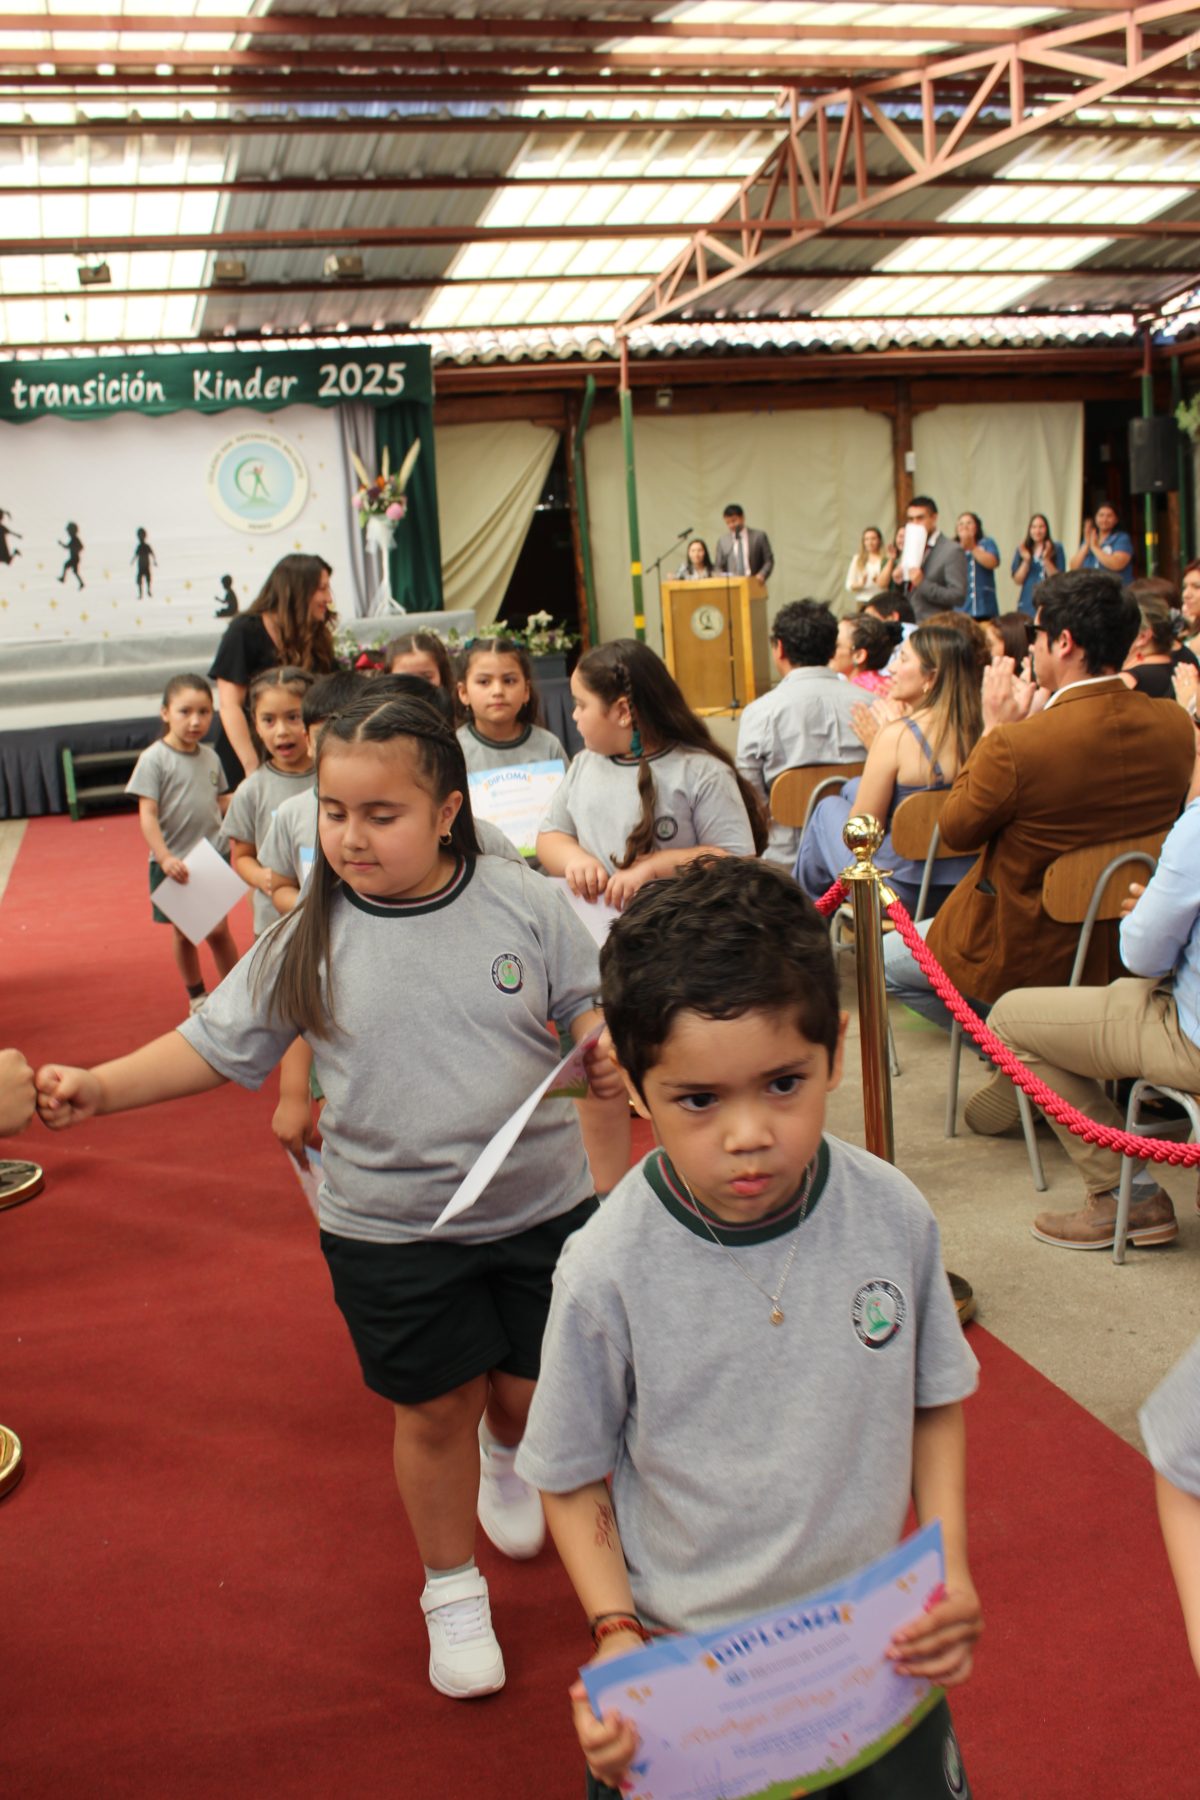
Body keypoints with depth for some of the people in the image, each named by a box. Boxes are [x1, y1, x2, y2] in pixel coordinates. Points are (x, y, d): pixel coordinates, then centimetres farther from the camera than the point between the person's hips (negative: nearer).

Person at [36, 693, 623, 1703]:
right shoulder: (312, 938, -7)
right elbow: (219, 1044, -2)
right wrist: (99, 1086, -13)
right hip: (390, 1230, -1)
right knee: (436, 1409, 11)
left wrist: (608, 1050, -20)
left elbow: (589, 1003, 2)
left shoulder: (523, 903, -9)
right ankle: (452, 1589, 37)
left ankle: (507, 1458, 57)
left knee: (531, 1383, 18)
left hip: (542, 1205, 1)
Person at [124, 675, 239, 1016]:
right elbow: (147, 815, -17)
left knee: (218, 930, 7)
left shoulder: (210, 756, 2)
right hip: (174, 863, -3)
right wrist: (165, 858, -26)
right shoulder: (154, 759, -14)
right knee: (183, 932, 12)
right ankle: (196, 995, 30)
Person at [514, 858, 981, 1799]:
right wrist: (617, 1637, -18)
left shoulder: (895, 1218, -14)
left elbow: (935, 1403, 2)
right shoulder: (607, 1273, -22)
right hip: (682, 1669, -2)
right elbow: (574, 1479, -7)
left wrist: (951, 1565, -8)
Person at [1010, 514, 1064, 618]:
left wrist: (1046, 559, -14)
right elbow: (1018, 580, 6)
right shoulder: (1022, 550, 11)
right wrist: (1026, 561, -7)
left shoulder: (1056, 549, 2)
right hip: (1027, 606, 3)